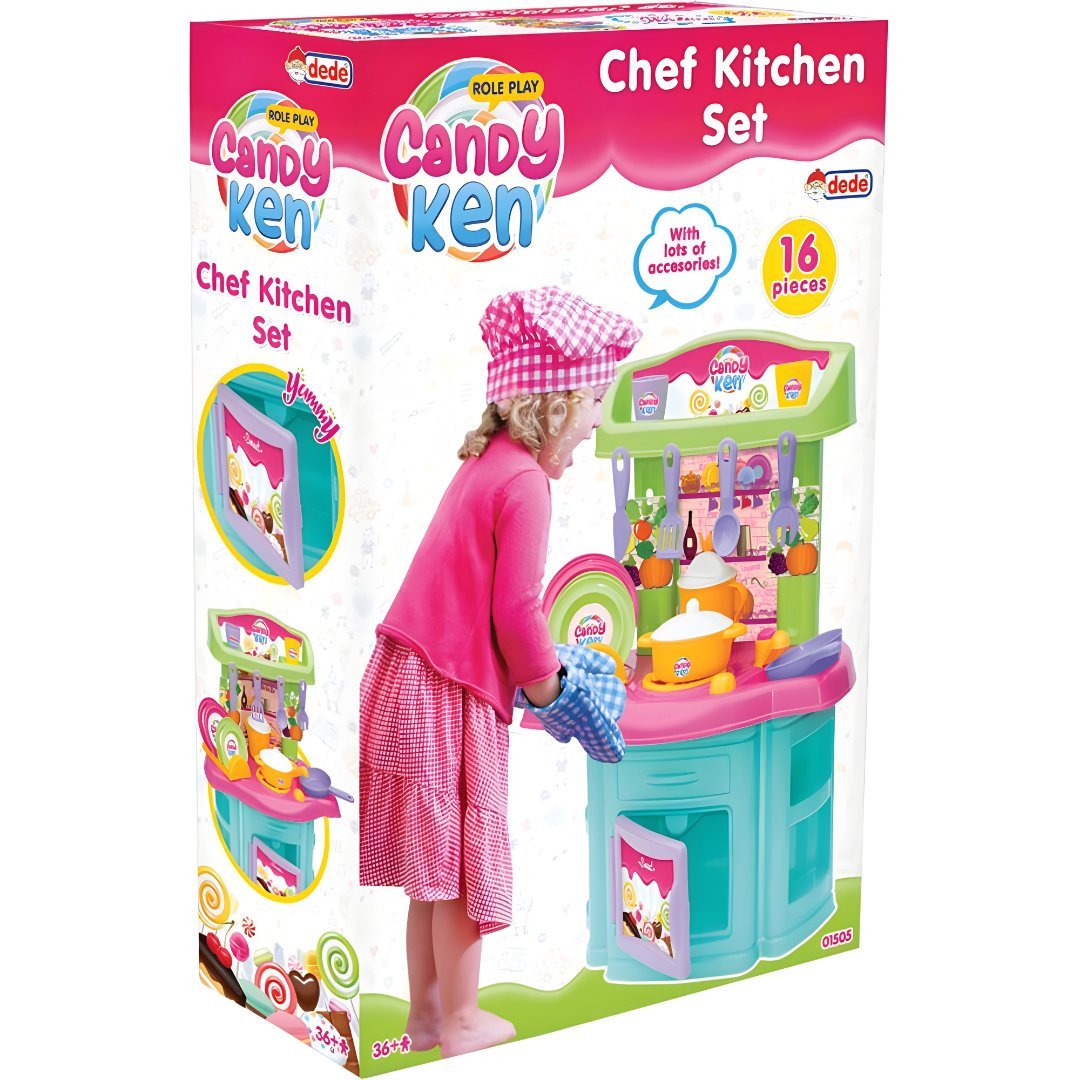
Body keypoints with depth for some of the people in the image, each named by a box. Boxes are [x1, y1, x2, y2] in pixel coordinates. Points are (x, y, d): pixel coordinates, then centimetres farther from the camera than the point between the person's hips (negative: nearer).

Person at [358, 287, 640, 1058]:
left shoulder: (485, 463, 13)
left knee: (436, 860, 17)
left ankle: (426, 1010, 26)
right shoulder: (526, 482, -17)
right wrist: (546, 685, -4)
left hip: (410, 678, 9)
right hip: (450, 694, -9)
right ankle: (460, 1020, 15)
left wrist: (542, 662, 17)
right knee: (459, 858, 3)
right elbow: (514, 609, -19)